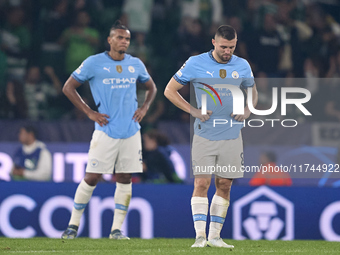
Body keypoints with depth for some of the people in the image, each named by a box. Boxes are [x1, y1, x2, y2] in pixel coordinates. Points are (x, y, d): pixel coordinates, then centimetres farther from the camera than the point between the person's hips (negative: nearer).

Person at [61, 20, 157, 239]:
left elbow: (151, 87, 26)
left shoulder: (136, 64, 10)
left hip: (131, 131, 4)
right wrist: (89, 112, -5)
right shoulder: (94, 63, -3)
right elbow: (68, 88, 2)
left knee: (125, 179, 3)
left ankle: (117, 229, 8)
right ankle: (73, 224, 7)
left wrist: (144, 108, 8)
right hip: (106, 130, -4)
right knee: (92, 178, -5)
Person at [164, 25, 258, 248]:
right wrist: (193, 111, -9)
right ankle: (200, 235, -12)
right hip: (204, 135, -3)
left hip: (232, 136, 3)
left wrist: (248, 110, 0)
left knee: (224, 185, 4)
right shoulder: (195, 64, -4)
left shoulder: (242, 66, 4)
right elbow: (170, 90, 2)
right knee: (202, 183, -11)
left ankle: (215, 236, 12)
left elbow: (252, 91, 21)